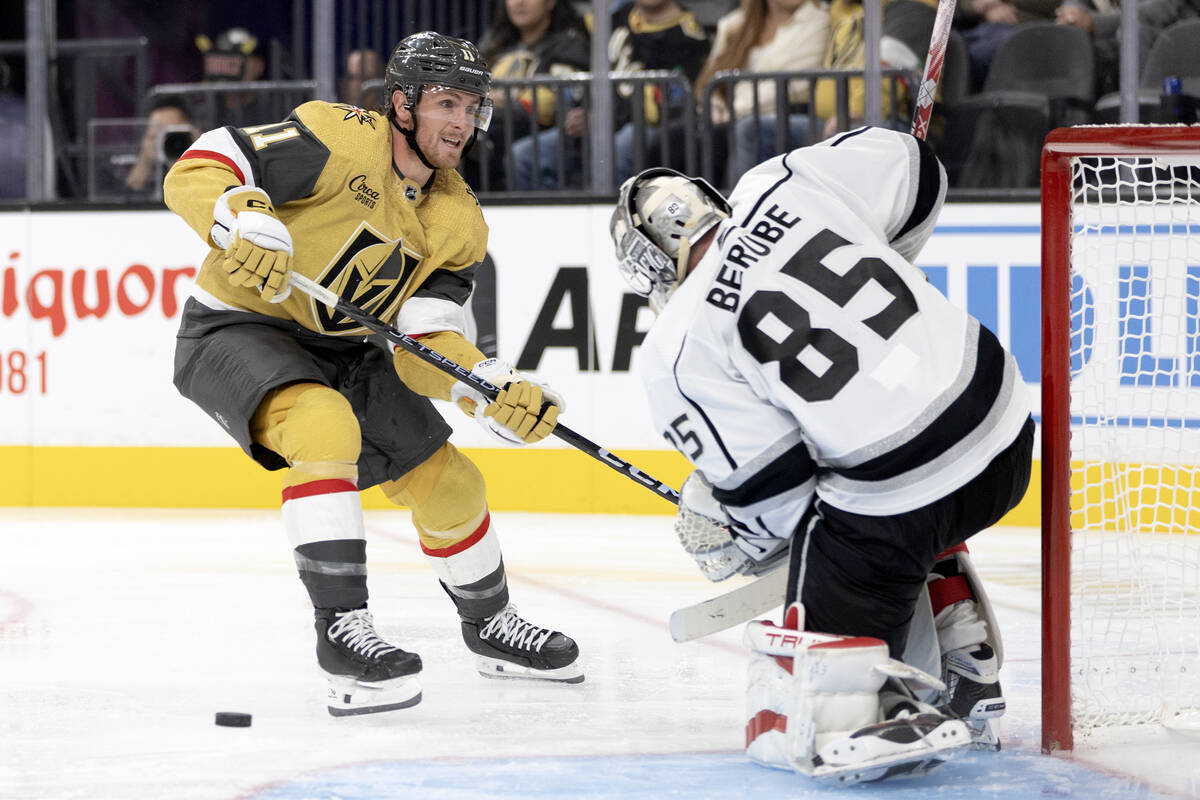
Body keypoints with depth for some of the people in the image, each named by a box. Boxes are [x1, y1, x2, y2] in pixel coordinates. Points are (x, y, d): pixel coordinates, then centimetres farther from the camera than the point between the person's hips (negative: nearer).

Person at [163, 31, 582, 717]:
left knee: (449, 484, 9)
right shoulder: (339, 139, -22)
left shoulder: (459, 222, -1)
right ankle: (342, 628, -30)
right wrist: (245, 222, -44)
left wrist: (497, 391, -24)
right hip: (235, 330, -7)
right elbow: (195, 172, -24)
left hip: (342, 352, 7)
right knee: (325, 428, -36)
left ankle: (490, 623, 38)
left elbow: (420, 346, -7)